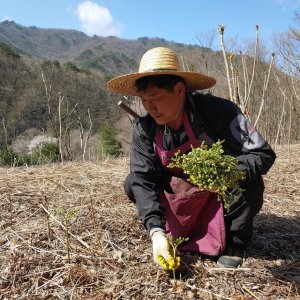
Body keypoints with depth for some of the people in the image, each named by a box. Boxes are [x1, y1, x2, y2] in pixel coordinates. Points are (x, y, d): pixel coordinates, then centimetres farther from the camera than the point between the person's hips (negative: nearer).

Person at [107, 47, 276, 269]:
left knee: (248, 182, -31)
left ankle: (233, 245, -4)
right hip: (178, 200, 3)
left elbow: (263, 154, -24)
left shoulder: (219, 111, -28)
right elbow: (142, 179, -19)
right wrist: (156, 231, -31)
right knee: (132, 183, -12)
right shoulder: (144, 128, -17)